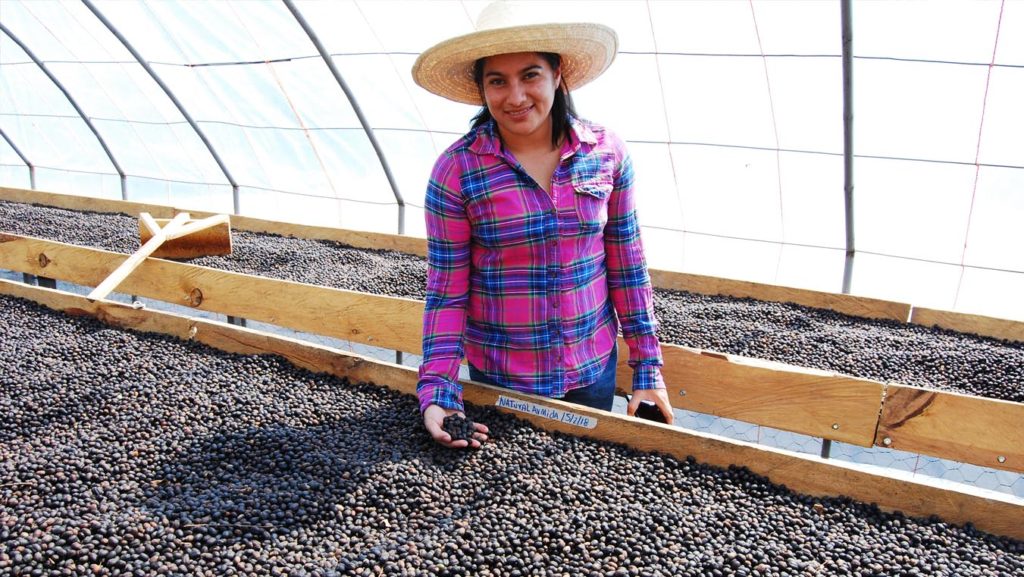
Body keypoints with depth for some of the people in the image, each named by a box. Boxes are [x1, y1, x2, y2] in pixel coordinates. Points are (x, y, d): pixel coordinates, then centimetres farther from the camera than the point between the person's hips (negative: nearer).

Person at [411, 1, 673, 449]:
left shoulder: (607, 153, -7)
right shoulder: (455, 170, -14)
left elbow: (627, 268, -1)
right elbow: (446, 293, -10)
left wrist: (648, 368, 1)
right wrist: (438, 390, -18)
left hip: (594, 371, 2)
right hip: (499, 378, -2)